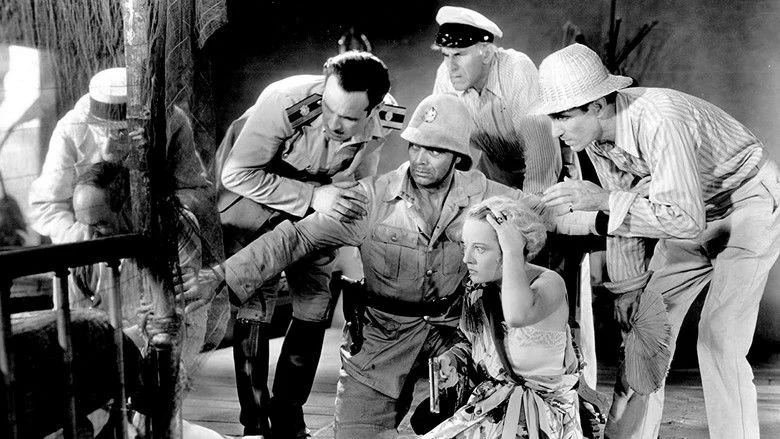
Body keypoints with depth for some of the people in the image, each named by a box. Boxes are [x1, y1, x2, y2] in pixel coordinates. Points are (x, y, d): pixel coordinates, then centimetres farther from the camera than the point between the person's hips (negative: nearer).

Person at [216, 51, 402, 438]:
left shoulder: (384, 120, -22)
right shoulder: (285, 102, -37)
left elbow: (357, 186, -5)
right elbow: (238, 174, -28)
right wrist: (312, 197, -35)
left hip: (316, 195, 4)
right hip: (250, 190, -4)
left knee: (317, 306, -1)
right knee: (256, 303, -12)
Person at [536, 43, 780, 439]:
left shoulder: (660, 121, -36)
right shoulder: (596, 132, -11)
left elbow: (686, 220, -41)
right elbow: (622, 208, 1)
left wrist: (603, 200, -39)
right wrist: (628, 286, 3)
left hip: (748, 204, -8)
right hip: (692, 213, 8)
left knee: (718, 340, -15)